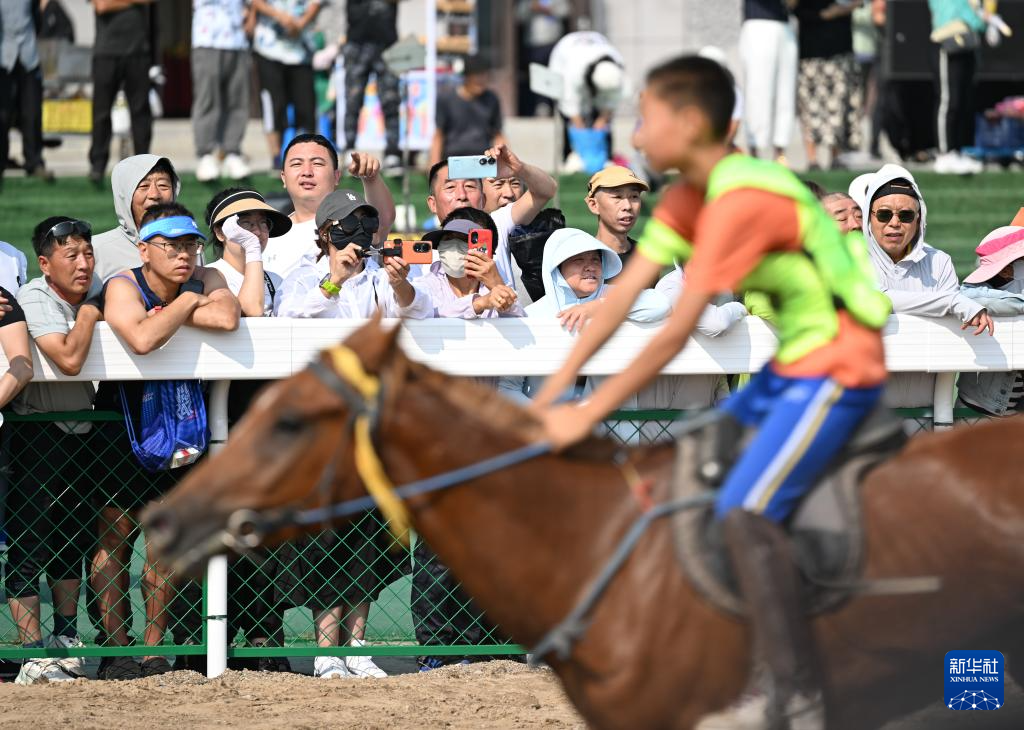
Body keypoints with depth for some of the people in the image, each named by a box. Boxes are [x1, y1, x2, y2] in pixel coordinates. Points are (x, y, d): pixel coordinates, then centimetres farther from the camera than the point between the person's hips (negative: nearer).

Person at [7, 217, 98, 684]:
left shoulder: (98, 292, 4)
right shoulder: (33, 300, -18)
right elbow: (69, 359, -30)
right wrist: (88, 313, -19)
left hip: (81, 431, 7)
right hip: (37, 432, -7)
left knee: (73, 540, 13)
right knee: (29, 542, -8)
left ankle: (66, 641, 24)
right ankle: (34, 656, -9)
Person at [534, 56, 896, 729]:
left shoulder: (740, 202, -24)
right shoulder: (690, 197, 7)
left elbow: (676, 333, -24)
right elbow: (624, 296, 7)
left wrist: (591, 413, -18)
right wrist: (558, 387, 2)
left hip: (838, 371, -10)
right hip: (793, 366, 10)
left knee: (745, 511, -20)